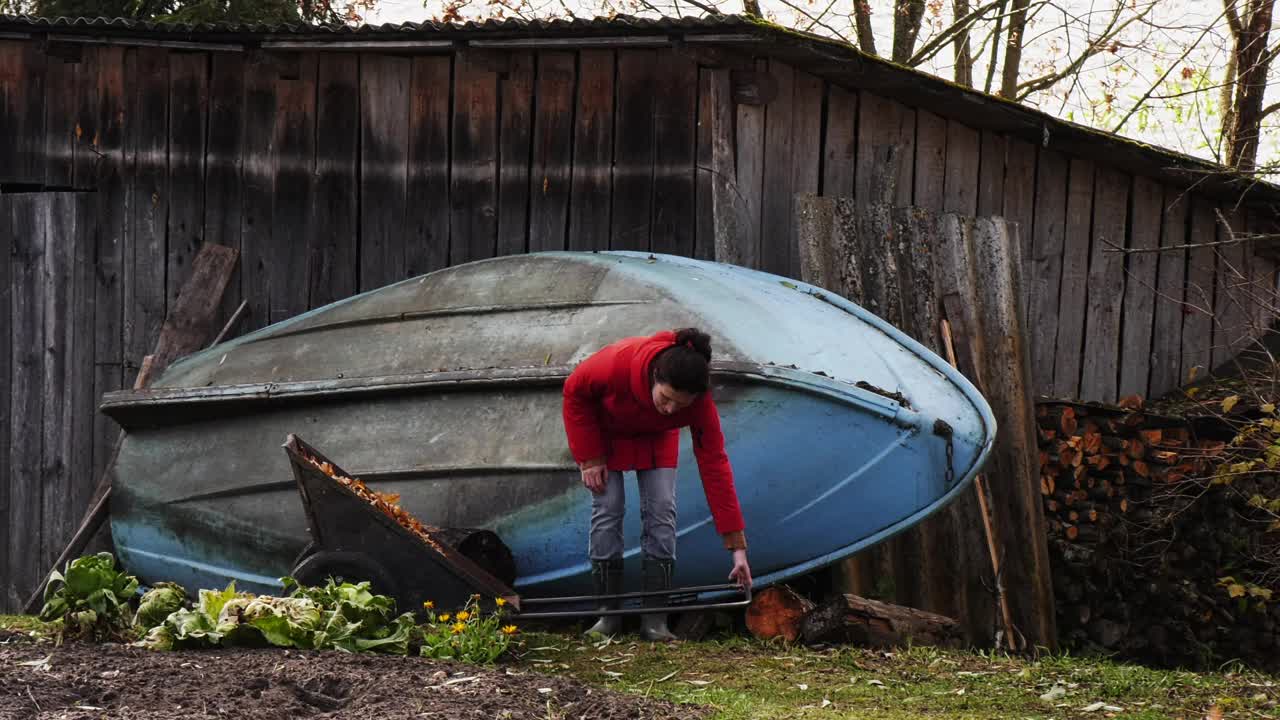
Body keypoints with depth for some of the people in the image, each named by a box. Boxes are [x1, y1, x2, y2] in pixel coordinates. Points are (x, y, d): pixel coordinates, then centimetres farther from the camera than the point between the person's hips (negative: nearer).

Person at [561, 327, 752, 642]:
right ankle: (608, 614, -3)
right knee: (607, 509, -11)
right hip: (605, 429, -1)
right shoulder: (617, 363, -44)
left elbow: (714, 465, -32)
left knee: (661, 510, -12)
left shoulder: (700, 402, -36)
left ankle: (654, 619, -9)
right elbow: (575, 392, -21)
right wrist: (589, 458, -19)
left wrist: (737, 546, -32)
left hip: (655, 438, 1)